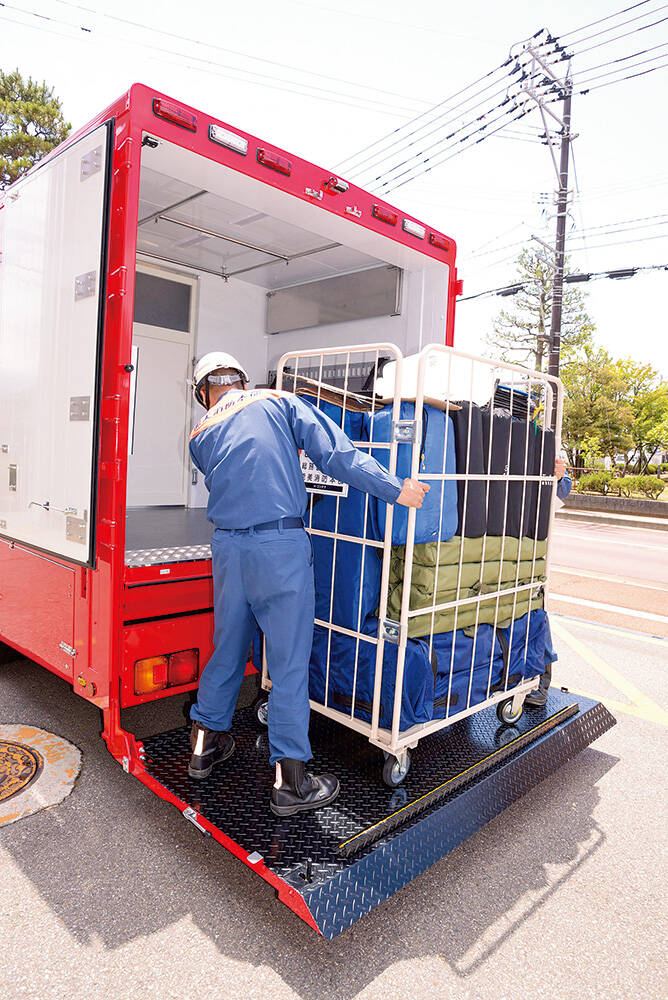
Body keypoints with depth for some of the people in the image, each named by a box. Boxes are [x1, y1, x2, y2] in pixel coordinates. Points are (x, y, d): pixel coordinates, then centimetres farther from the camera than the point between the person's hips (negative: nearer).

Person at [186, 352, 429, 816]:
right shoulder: (280, 402, 6)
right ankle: (291, 781, 11)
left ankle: (206, 744, 36)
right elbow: (335, 452, -5)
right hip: (282, 545, -4)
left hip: (228, 546, 4)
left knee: (227, 648, 20)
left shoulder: (201, 436, 15)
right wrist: (396, 488, -5)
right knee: (290, 661, 2)